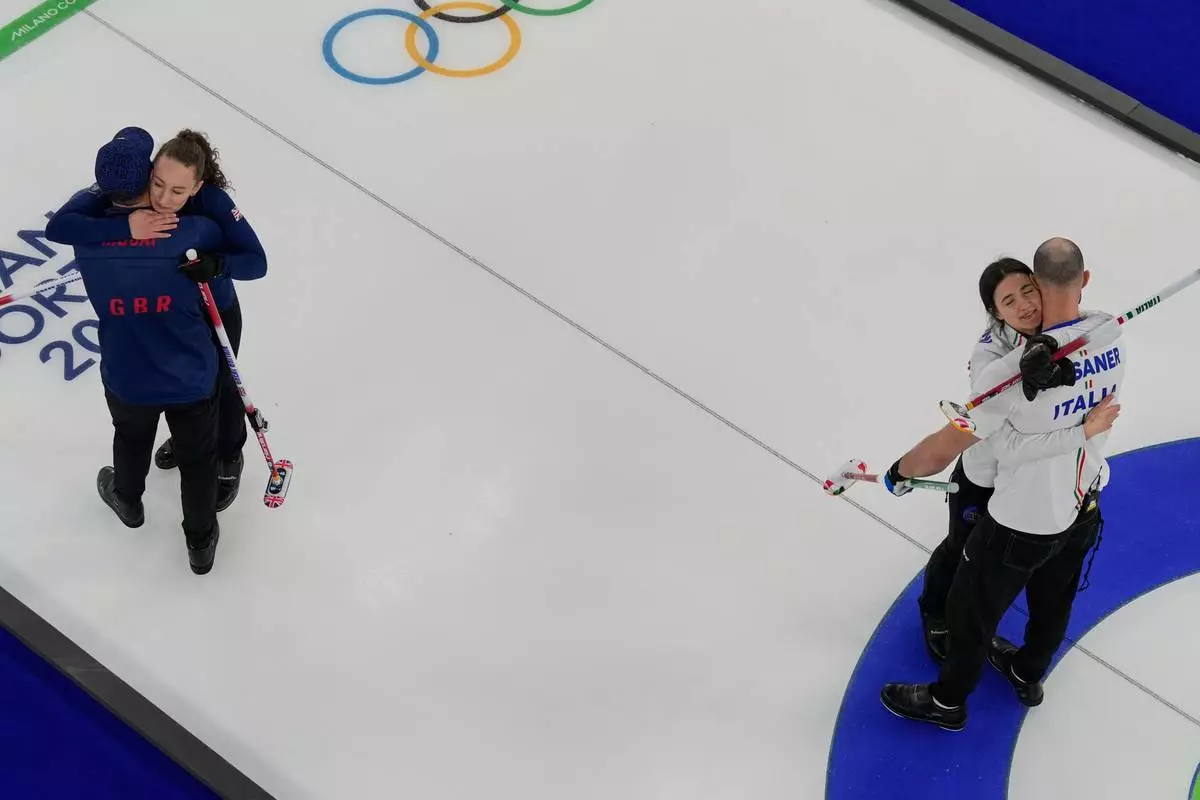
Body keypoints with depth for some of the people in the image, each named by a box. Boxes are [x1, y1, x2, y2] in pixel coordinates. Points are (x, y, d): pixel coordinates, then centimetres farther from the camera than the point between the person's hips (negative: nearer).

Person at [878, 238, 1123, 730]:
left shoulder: (1011, 373, -35)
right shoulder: (1111, 333, -18)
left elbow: (943, 452, -24)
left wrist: (900, 472, -7)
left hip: (1023, 523, -6)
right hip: (1086, 507, 6)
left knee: (972, 610, 19)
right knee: (1053, 599, 30)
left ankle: (948, 702, 42)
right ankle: (1028, 675, 58)